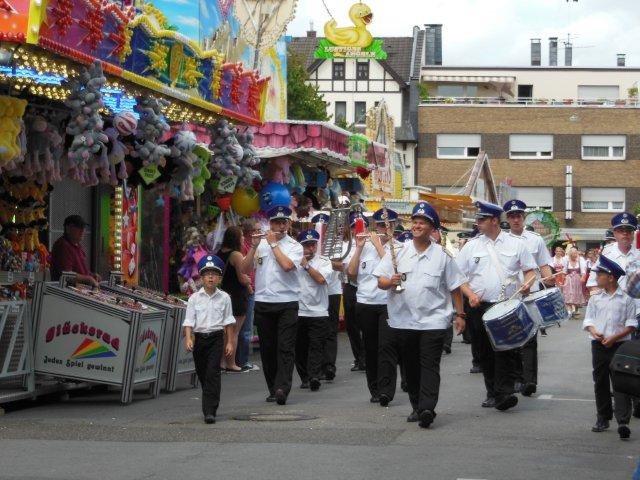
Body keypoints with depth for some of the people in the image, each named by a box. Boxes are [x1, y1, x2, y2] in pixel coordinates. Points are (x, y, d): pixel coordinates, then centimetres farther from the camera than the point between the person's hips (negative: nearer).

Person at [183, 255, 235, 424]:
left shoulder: (224, 297, 2)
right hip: (199, 337, 2)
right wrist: (188, 338, -16)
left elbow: (228, 321, 8)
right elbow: (189, 321, -3)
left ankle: (210, 411, -15)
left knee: (213, 373, -12)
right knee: (202, 373, 11)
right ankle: (210, 405, 29)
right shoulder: (194, 298, 1)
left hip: (216, 338, -2)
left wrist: (230, 342, 5)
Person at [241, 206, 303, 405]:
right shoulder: (260, 244, 11)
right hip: (263, 303, 3)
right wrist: (253, 246, -9)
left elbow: (287, 265, -17)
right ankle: (273, 389, 14)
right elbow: (245, 269, 3)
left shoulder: (294, 246, 3)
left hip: (287, 303, -3)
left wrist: (273, 243, -9)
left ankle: (282, 388, -19)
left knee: (285, 348, -10)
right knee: (267, 349, 7)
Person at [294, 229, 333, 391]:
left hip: (318, 312, -2)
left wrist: (306, 265, -7)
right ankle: (305, 378, 15)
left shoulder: (324, 261, 5)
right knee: (300, 347, 6)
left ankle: (314, 377, -18)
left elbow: (321, 278, -11)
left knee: (316, 346, -10)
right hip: (297, 312, 2)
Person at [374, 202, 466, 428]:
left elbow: (455, 288, 7)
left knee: (430, 365, -10)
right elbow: (380, 282, 4)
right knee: (411, 366, 10)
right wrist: (391, 282, -17)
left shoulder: (442, 255, 3)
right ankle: (416, 407, 20)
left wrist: (460, 315, 4)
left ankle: (427, 409, -19)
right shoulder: (398, 252, 6)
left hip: (434, 320, -3)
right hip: (404, 320, 3)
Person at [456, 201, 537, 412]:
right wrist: (470, 295, -8)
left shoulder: (515, 244, 5)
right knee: (485, 353, 6)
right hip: (480, 306, 2)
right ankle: (492, 392, 16)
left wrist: (527, 283, -10)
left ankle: (504, 393, -16)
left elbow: (530, 270, 11)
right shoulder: (471, 246, 7)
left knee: (506, 351, -11)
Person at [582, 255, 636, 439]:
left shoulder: (626, 299, -2)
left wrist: (614, 337, -15)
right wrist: (594, 332, -13)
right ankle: (603, 418, 22)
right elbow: (588, 320, 9)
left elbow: (631, 325, -3)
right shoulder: (595, 299, 9)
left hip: (619, 346, -4)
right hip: (599, 345, 4)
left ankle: (623, 422, -15)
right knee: (600, 382, 11)